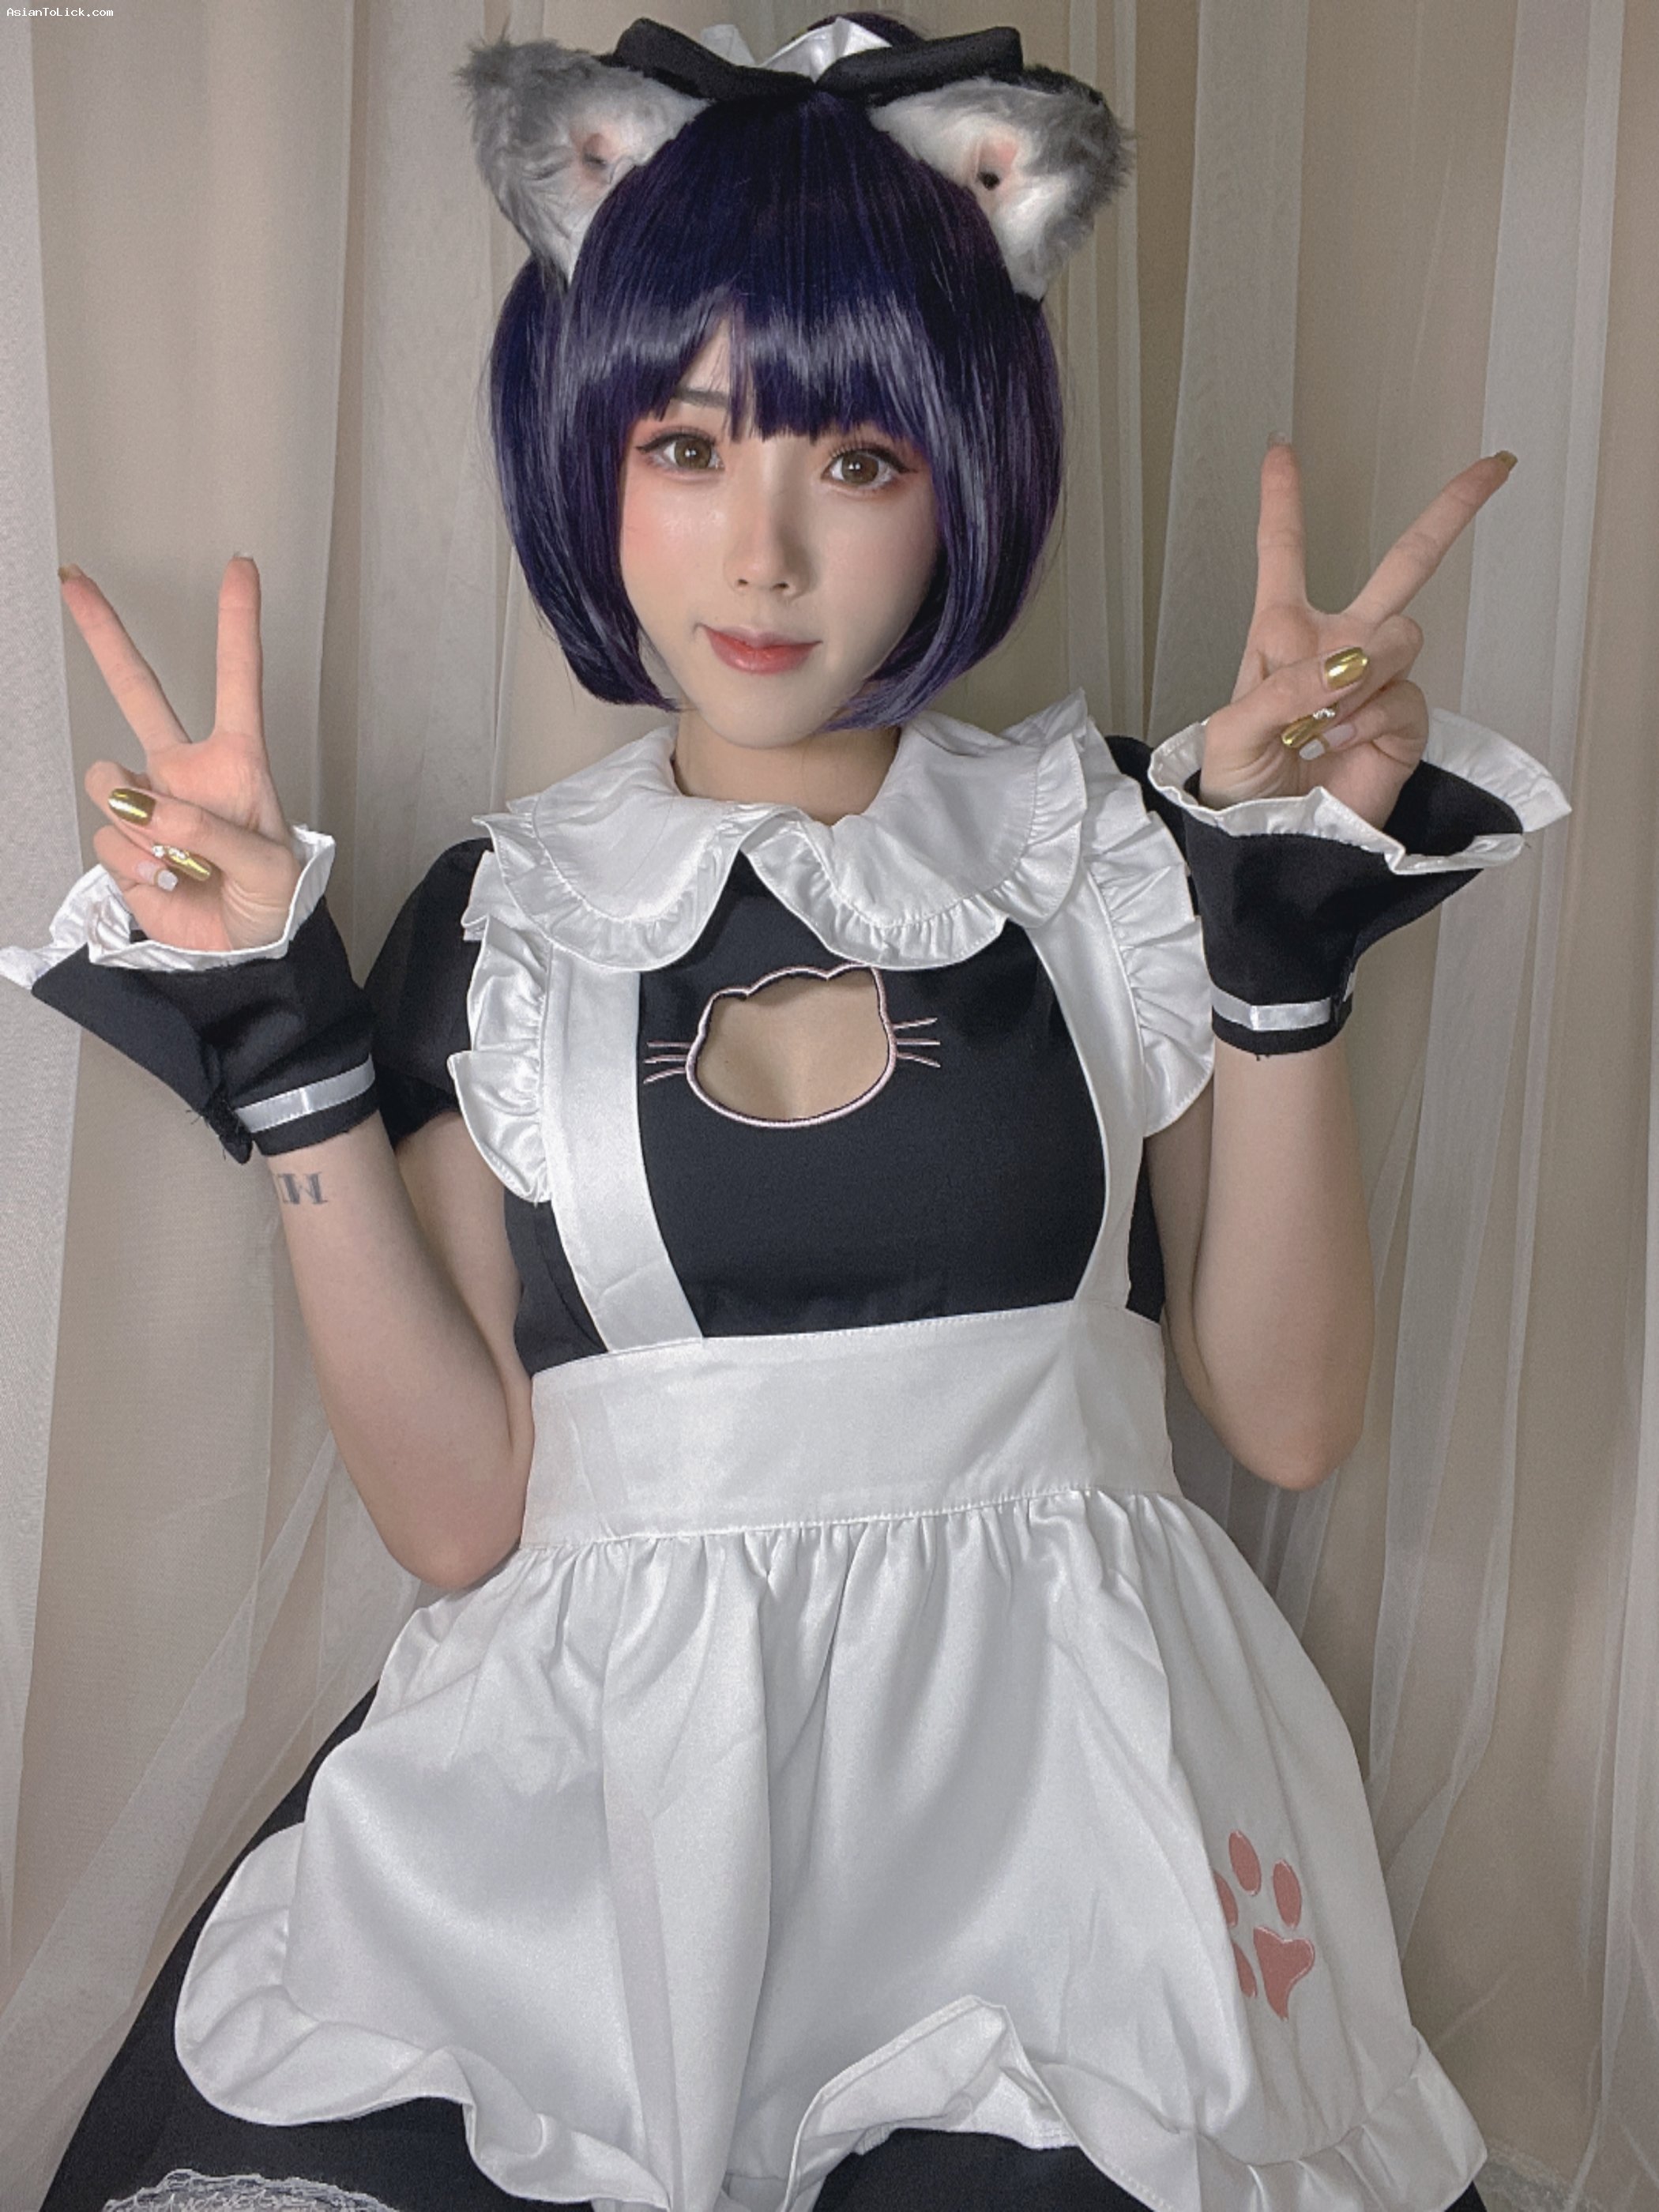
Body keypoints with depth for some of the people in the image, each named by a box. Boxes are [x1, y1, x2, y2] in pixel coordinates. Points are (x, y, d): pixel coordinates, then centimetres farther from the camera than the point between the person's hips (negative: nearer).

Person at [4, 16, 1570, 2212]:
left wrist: (1286, 949, -9)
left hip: (1045, 1768, 0)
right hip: (604, 1767, 1)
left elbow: (1289, 1414, -1)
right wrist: (285, 1052, -6)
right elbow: (461, 1510, -1)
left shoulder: (1112, 848, 3)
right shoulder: (504, 919, 6)